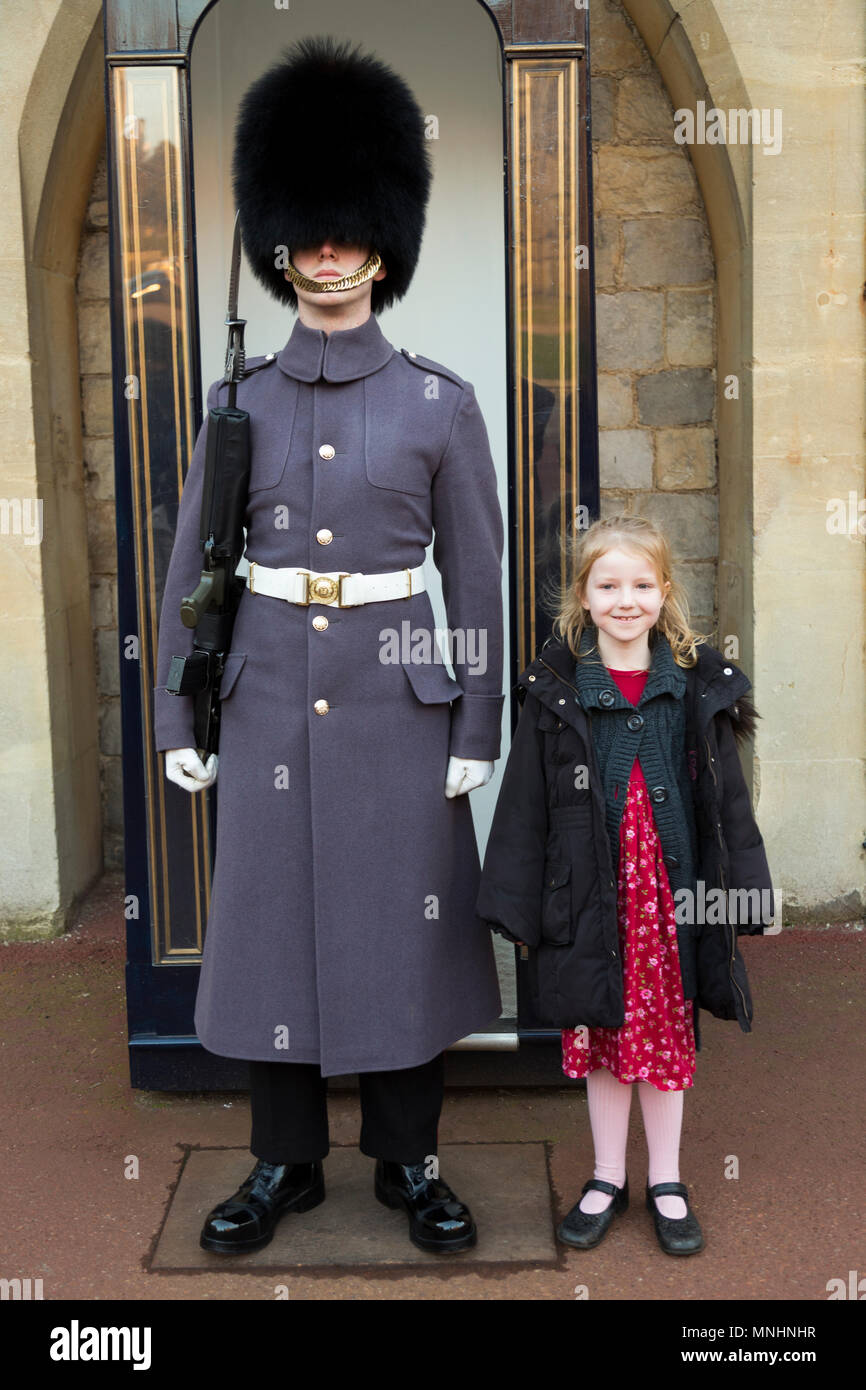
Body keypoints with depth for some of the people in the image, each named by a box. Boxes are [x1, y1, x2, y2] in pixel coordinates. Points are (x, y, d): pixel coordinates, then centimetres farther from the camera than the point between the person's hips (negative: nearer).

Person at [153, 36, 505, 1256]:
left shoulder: (440, 402, -1)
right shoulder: (242, 402, 4)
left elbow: (478, 577, -1)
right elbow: (191, 571, 6)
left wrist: (477, 730, -5)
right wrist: (178, 718, 3)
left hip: (399, 697, -2)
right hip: (270, 700, 2)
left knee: (407, 923, 6)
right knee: (272, 918, 9)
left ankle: (411, 1161, 25)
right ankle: (286, 1161, 26)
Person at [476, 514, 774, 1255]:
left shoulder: (700, 685, 0)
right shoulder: (555, 690, -3)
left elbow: (726, 798, 3)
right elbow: (525, 804, -2)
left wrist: (740, 895, 1)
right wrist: (518, 906, -5)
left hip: (671, 892, 1)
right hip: (591, 896, 0)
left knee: (669, 1035, 12)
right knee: (600, 1039, 13)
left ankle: (666, 1179, 30)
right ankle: (608, 1176, 31)